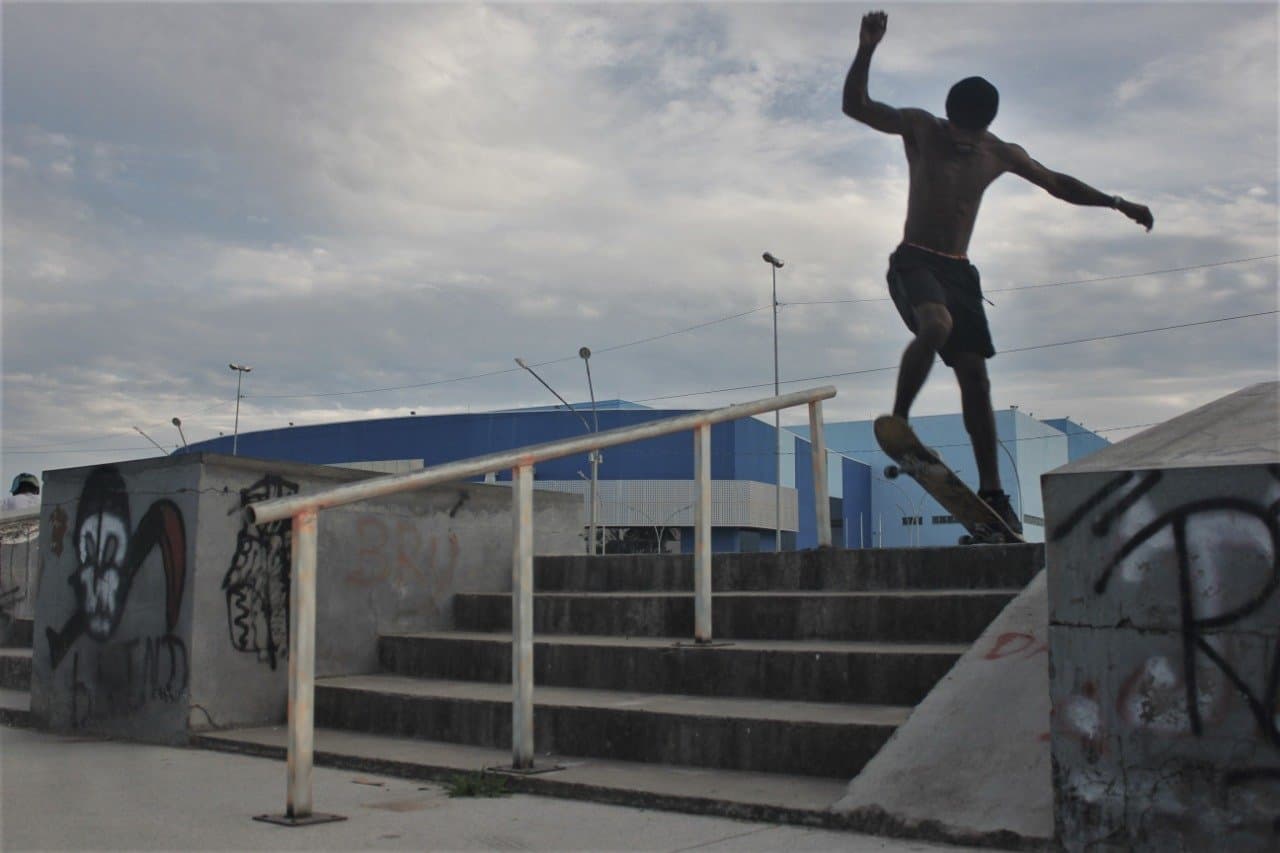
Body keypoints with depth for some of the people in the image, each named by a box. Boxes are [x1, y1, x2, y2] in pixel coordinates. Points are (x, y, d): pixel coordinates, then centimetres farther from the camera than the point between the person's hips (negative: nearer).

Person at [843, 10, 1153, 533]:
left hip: (959, 272, 4)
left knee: (974, 375, -2)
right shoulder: (920, 129, -3)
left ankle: (991, 491, 1)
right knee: (937, 325, -36)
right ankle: (898, 419, -20)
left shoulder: (1000, 154, 7)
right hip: (914, 262, -4)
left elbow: (1056, 183, 19)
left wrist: (1116, 203, 15)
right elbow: (855, 106, -11)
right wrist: (866, 50, -26)